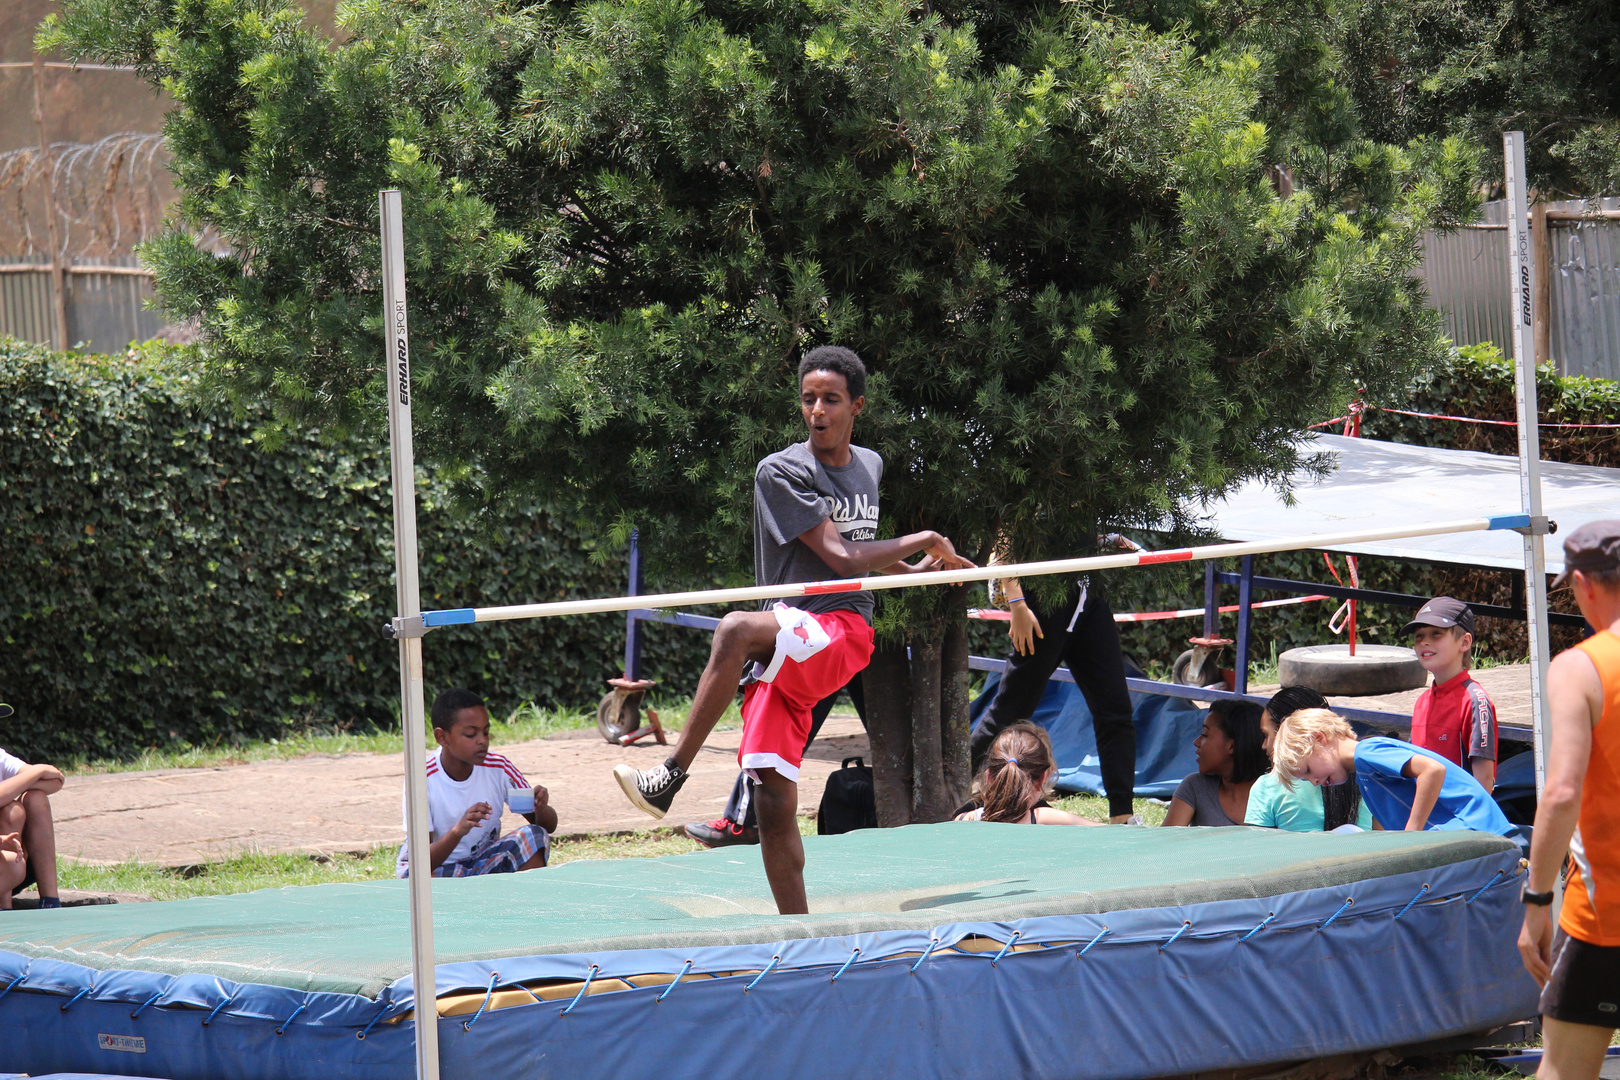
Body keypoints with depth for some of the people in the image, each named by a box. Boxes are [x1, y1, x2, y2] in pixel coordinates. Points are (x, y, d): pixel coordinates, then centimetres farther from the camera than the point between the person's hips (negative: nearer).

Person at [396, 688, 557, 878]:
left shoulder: (499, 768, -8)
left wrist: (541, 808, -27)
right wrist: (458, 830, -43)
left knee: (535, 836, -21)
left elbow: (549, 826, -2)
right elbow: (423, 861, -25)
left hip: (485, 865, 3)